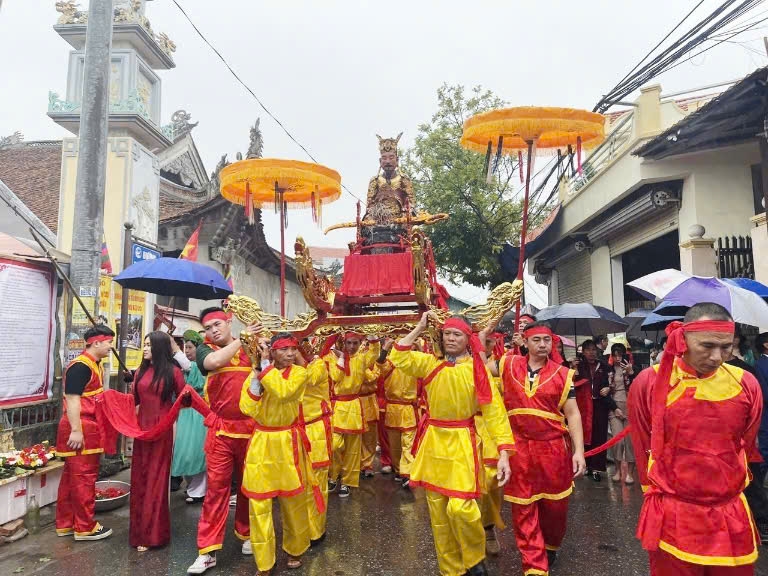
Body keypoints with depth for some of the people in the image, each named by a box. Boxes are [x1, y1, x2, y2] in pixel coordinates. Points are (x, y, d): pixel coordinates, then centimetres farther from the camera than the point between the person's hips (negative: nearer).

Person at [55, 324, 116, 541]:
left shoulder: (94, 364, 13)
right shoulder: (80, 366, -18)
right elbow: (72, 399, -23)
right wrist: (76, 431, -24)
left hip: (89, 428, 10)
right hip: (80, 429, -10)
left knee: (72, 477, 16)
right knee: (83, 477, -1)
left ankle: (65, 524, 27)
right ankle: (85, 527, 9)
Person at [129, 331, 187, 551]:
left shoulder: (173, 371, -6)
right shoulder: (141, 371, 9)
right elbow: (135, 399, 10)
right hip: (142, 428, 5)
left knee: (156, 480, 1)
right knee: (140, 479, 10)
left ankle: (152, 534, 12)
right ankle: (141, 530, 25)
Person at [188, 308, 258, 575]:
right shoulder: (205, 349, 1)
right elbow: (215, 361, -23)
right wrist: (242, 338, -17)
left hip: (251, 428, 2)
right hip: (221, 430, -1)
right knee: (216, 487, 0)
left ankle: (246, 534, 33)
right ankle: (207, 550, 11)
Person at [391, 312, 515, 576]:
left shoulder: (477, 369, -7)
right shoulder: (430, 363, 2)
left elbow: (494, 411, -9)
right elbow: (398, 358, -11)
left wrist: (504, 453, -17)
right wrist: (420, 327, -7)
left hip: (461, 445, -3)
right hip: (433, 443, 4)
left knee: (460, 507, -15)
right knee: (438, 512, 10)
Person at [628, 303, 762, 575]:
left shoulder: (746, 384, -3)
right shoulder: (649, 383, -11)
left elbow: (745, 445, 10)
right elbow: (643, 448, 0)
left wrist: (725, 490, 13)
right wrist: (662, 492, 7)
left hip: (732, 516, 3)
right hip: (671, 516, -2)